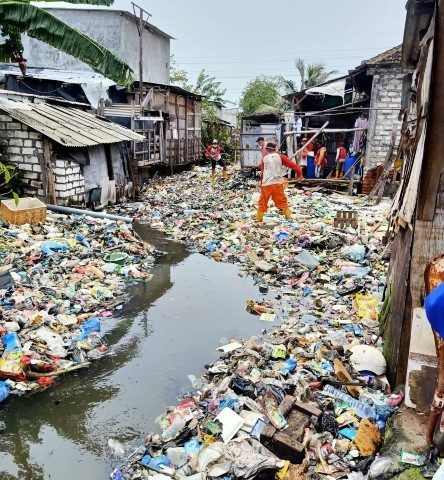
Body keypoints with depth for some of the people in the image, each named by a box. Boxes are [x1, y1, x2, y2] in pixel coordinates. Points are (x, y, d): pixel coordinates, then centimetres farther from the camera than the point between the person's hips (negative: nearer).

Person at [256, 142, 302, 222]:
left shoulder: (264, 159, 9)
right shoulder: (280, 156, 4)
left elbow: (262, 172, 14)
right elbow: (291, 164, 1)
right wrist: (299, 173, 10)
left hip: (265, 184, 1)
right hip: (277, 183, -1)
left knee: (262, 202, 11)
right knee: (282, 201, 7)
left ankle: (259, 218, 16)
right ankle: (288, 217, 7)